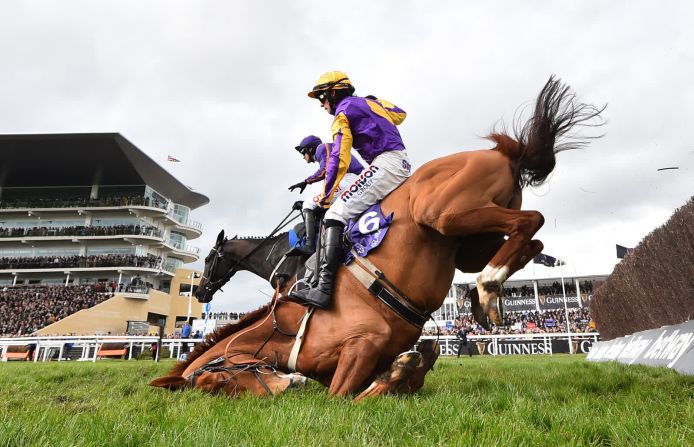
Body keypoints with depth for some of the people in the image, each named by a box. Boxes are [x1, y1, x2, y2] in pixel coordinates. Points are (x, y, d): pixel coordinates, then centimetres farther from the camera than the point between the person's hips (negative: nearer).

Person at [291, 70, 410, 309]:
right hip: (404, 163, 10)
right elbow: (400, 115, 38)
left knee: (335, 216, -17)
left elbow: (338, 160, -8)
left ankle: (324, 288, -29)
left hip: (385, 164, -10)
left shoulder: (343, 113, 2)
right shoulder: (370, 101, 25)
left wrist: (325, 198, -2)